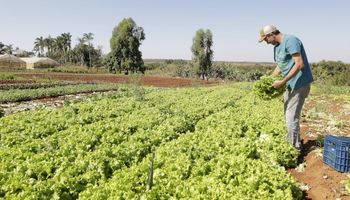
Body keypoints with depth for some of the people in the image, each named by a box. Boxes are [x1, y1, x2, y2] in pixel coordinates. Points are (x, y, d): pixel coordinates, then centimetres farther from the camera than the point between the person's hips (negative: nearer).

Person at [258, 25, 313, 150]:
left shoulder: (290, 41, -18)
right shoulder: (277, 47, 12)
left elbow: (300, 64, -24)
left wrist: (282, 82, -25)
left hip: (299, 83, -10)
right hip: (290, 84, 10)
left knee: (291, 116, -7)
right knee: (288, 115, 18)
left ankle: (295, 147, 6)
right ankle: (290, 142, 32)